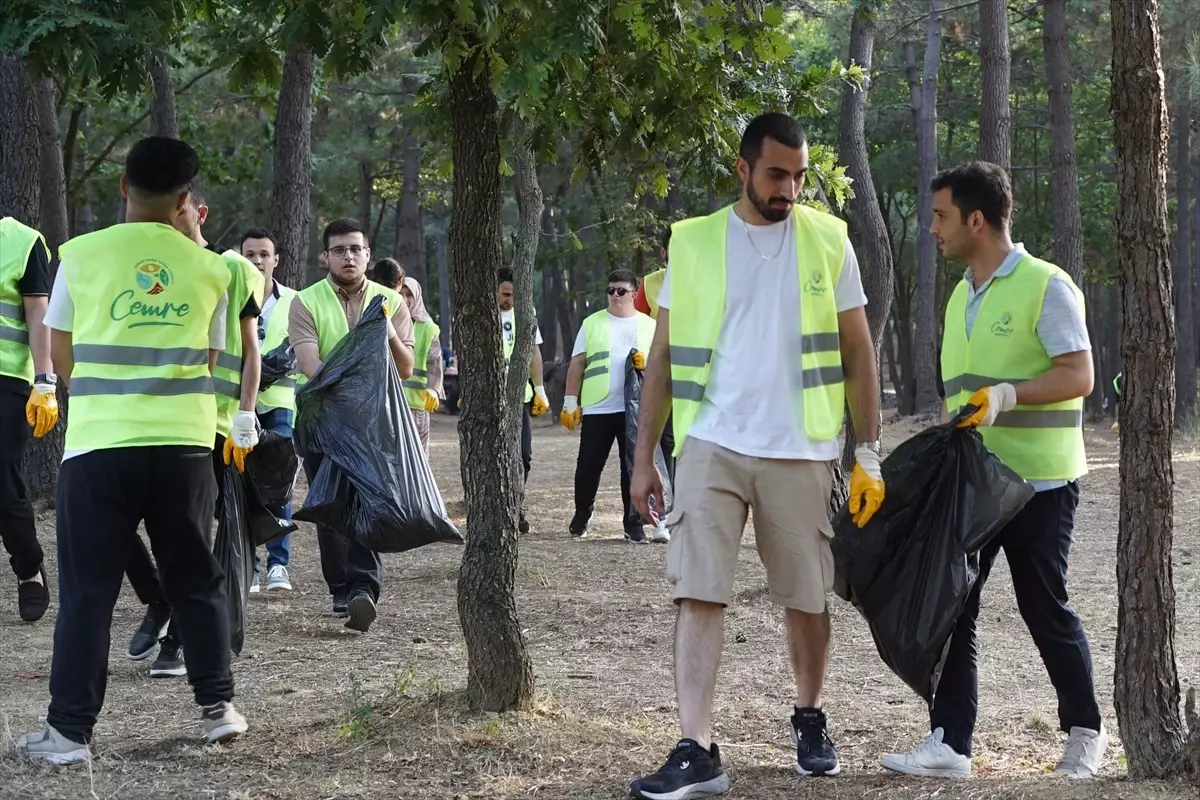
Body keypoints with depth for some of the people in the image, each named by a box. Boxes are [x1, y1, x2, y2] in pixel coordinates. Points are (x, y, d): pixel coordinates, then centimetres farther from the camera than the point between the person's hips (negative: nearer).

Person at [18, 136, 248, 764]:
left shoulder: (81, 255, -1)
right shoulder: (209, 268, 4)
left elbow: (61, 355, 9)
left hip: (98, 443, -1)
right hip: (183, 444, 2)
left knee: (87, 590, 3)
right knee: (195, 580, 15)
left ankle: (69, 730, 2)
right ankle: (217, 707, 19)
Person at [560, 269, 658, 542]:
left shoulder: (649, 325, 10)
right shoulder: (592, 323, 7)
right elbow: (577, 365, 7)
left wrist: (648, 363, -11)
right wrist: (570, 402, 1)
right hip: (597, 408, 0)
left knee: (634, 466, 1)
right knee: (589, 465, 3)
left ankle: (633, 523, 8)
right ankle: (582, 515, 24)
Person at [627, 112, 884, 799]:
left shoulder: (828, 240, 2)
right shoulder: (693, 242, 3)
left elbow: (858, 353, 6)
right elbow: (664, 356, 7)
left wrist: (870, 453, 1)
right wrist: (644, 456, 4)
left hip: (801, 451, 0)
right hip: (711, 445, 0)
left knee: (808, 598, 10)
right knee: (699, 593, -9)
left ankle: (811, 721, 32)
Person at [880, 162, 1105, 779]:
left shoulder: (1046, 286, -10)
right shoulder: (961, 295, 14)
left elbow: (1078, 376, -16)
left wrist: (1006, 394, -28)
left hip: (1038, 479, -7)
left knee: (1045, 610, 3)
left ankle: (1085, 731, 22)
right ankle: (949, 744, -1)